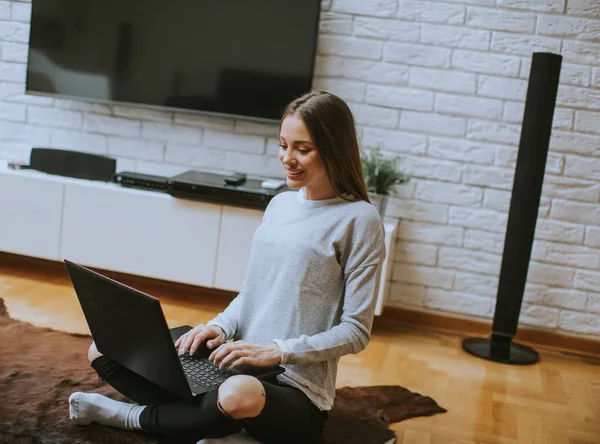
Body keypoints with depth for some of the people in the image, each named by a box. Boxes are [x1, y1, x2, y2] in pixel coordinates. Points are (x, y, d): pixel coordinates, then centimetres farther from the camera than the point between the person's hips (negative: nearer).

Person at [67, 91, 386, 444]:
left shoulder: (359, 220, -10)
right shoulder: (280, 204, 10)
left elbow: (356, 331, -11)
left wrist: (277, 351, -20)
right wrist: (221, 326, -5)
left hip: (297, 393, -6)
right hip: (236, 366, 6)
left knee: (239, 394, -41)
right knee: (105, 350, 2)